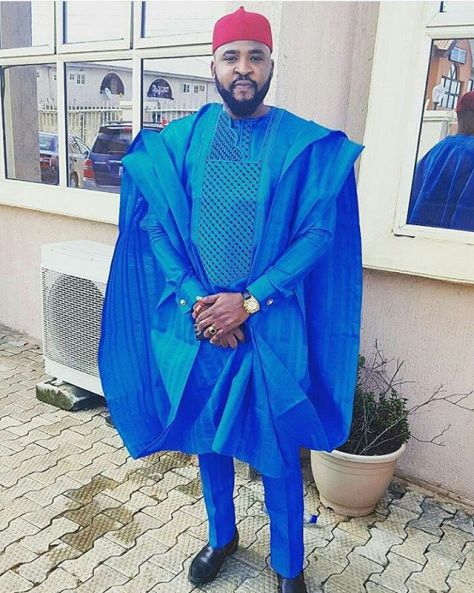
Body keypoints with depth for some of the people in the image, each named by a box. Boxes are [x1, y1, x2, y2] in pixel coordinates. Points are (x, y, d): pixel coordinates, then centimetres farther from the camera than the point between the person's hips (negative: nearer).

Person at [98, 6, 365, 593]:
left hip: (271, 325, -2)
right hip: (196, 320, 3)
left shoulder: (308, 145, -4)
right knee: (207, 434, 18)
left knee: (276, 449, 9)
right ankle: (221, 535, 45)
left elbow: (318, 233, -10)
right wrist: (195, 301, -13)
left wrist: (249, 302, -17)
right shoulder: (178, 141, 3)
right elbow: (157, 226, -1)